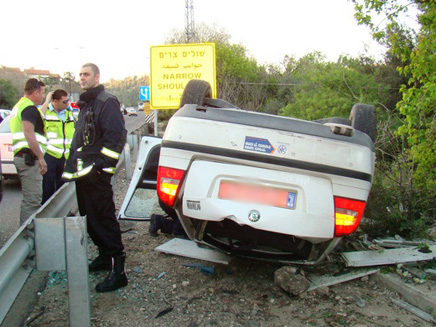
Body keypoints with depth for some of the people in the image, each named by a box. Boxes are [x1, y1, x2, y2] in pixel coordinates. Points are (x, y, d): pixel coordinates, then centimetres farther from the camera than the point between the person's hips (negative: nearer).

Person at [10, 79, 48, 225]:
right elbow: (28, 132, -24)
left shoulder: (18, 106, 22)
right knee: (32, 200, -10)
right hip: (29, 157, -11)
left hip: (20, 156, 11)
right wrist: (40, 157, -24)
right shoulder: (29, 108, -11)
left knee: (29, 198, 18)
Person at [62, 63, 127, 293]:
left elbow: (115, 135, -18)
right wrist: (72, 166, 21)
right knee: (90, 218, 16)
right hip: (82, 173, 10)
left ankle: (117, 269, -5)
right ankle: (104, 256, 31)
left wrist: (100, 165, -21)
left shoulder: (106, 102, -9)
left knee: (104, 220, -9)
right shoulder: (85, 104, 22)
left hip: (96, 174, -10)